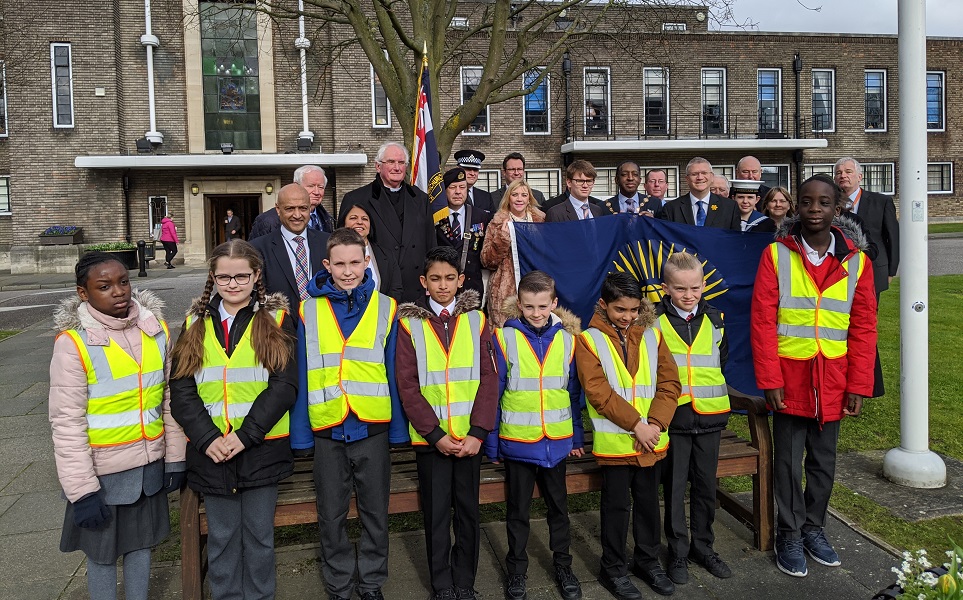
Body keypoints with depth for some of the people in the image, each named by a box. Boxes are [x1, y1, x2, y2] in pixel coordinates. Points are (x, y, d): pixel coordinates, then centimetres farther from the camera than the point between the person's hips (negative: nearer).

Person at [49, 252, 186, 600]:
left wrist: (174, 459, 6)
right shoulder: (73, 342, -15)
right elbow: (66, 422, -13)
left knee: (141, 542, 18)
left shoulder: (156, 329, -1)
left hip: (150, 465, 4)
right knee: (103, 552, 12)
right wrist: (82, 489, -14)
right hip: (102, 472, -4)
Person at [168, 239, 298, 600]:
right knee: (221, 538, 14)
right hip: (210, 452, 2)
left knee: (259, 535, 11)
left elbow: (284, 385, -9)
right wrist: (207, 438, -12)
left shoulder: (275, 320, -1)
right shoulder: (195, 323, 7)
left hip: (261, 449, -2)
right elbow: (181, 390, 1)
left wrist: (245, 434, -16)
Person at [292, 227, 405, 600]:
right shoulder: (309, 310, 0)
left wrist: (399, 429, 1)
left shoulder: (386, 308, -1)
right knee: (331, 515, 13)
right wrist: (300, 431, 1)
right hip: (327, 430, 1)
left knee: (375, 512, 12)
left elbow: (395, 373, 1)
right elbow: (301, 375, 3)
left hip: (372, 428, 0)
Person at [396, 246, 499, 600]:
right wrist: (436, 434, -12)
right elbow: (407, 385, -5)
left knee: (468, 511, 10)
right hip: (430, 438, -1)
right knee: (436, 513, 7)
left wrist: (477, 433, -11)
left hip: (469, 437, 1)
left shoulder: (476, 320, 4)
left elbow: (489, 379, -1)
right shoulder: (410, 324, 0)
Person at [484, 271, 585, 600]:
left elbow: (574, 392, 6)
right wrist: (491, 442, -6)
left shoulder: (566, 338, -1)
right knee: (518, 511, 14)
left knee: (558, 506, 18)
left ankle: (563, 566, 35)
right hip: (516, 441, -2)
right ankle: (516, 570, 31)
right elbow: (494, 393, -7)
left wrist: (577, 437, 7)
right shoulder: (505, 337, -10)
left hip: (556, 440, 2)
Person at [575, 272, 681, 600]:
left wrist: (655, 424, -12)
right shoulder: (589, 340, -6)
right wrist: (636, 425, -18)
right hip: (614, 441, -4)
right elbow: (598, 391, -14)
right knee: (617, 505, 7)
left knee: (648, 501, 16)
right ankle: (612, 568, 24)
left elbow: (669, 383, 1)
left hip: (651, 440, 4)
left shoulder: (652, 336, 6)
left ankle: (648, 560, 34)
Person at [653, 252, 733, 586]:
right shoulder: (654, 321, -7)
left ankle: (703, 546, 29)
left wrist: (708, 392, 14)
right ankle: (678, 552, 19)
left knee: (706, 485, 13)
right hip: (672, 417, -3)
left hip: (709, 416, 3)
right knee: (674, 487, 4)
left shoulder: (714, 319, 5)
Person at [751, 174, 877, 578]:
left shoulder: (857, 261, 1)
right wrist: (769, 380, -13)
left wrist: (858, 386, -3)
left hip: (832, 382, 2)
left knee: (823, 461, 14)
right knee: (788, 461, 8)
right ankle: (789, 537, 23)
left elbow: (864, 327, 2)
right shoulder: (776, 255, -6)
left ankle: (814, 529, 33)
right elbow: (762, 321, -9)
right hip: (789, 378, -2)